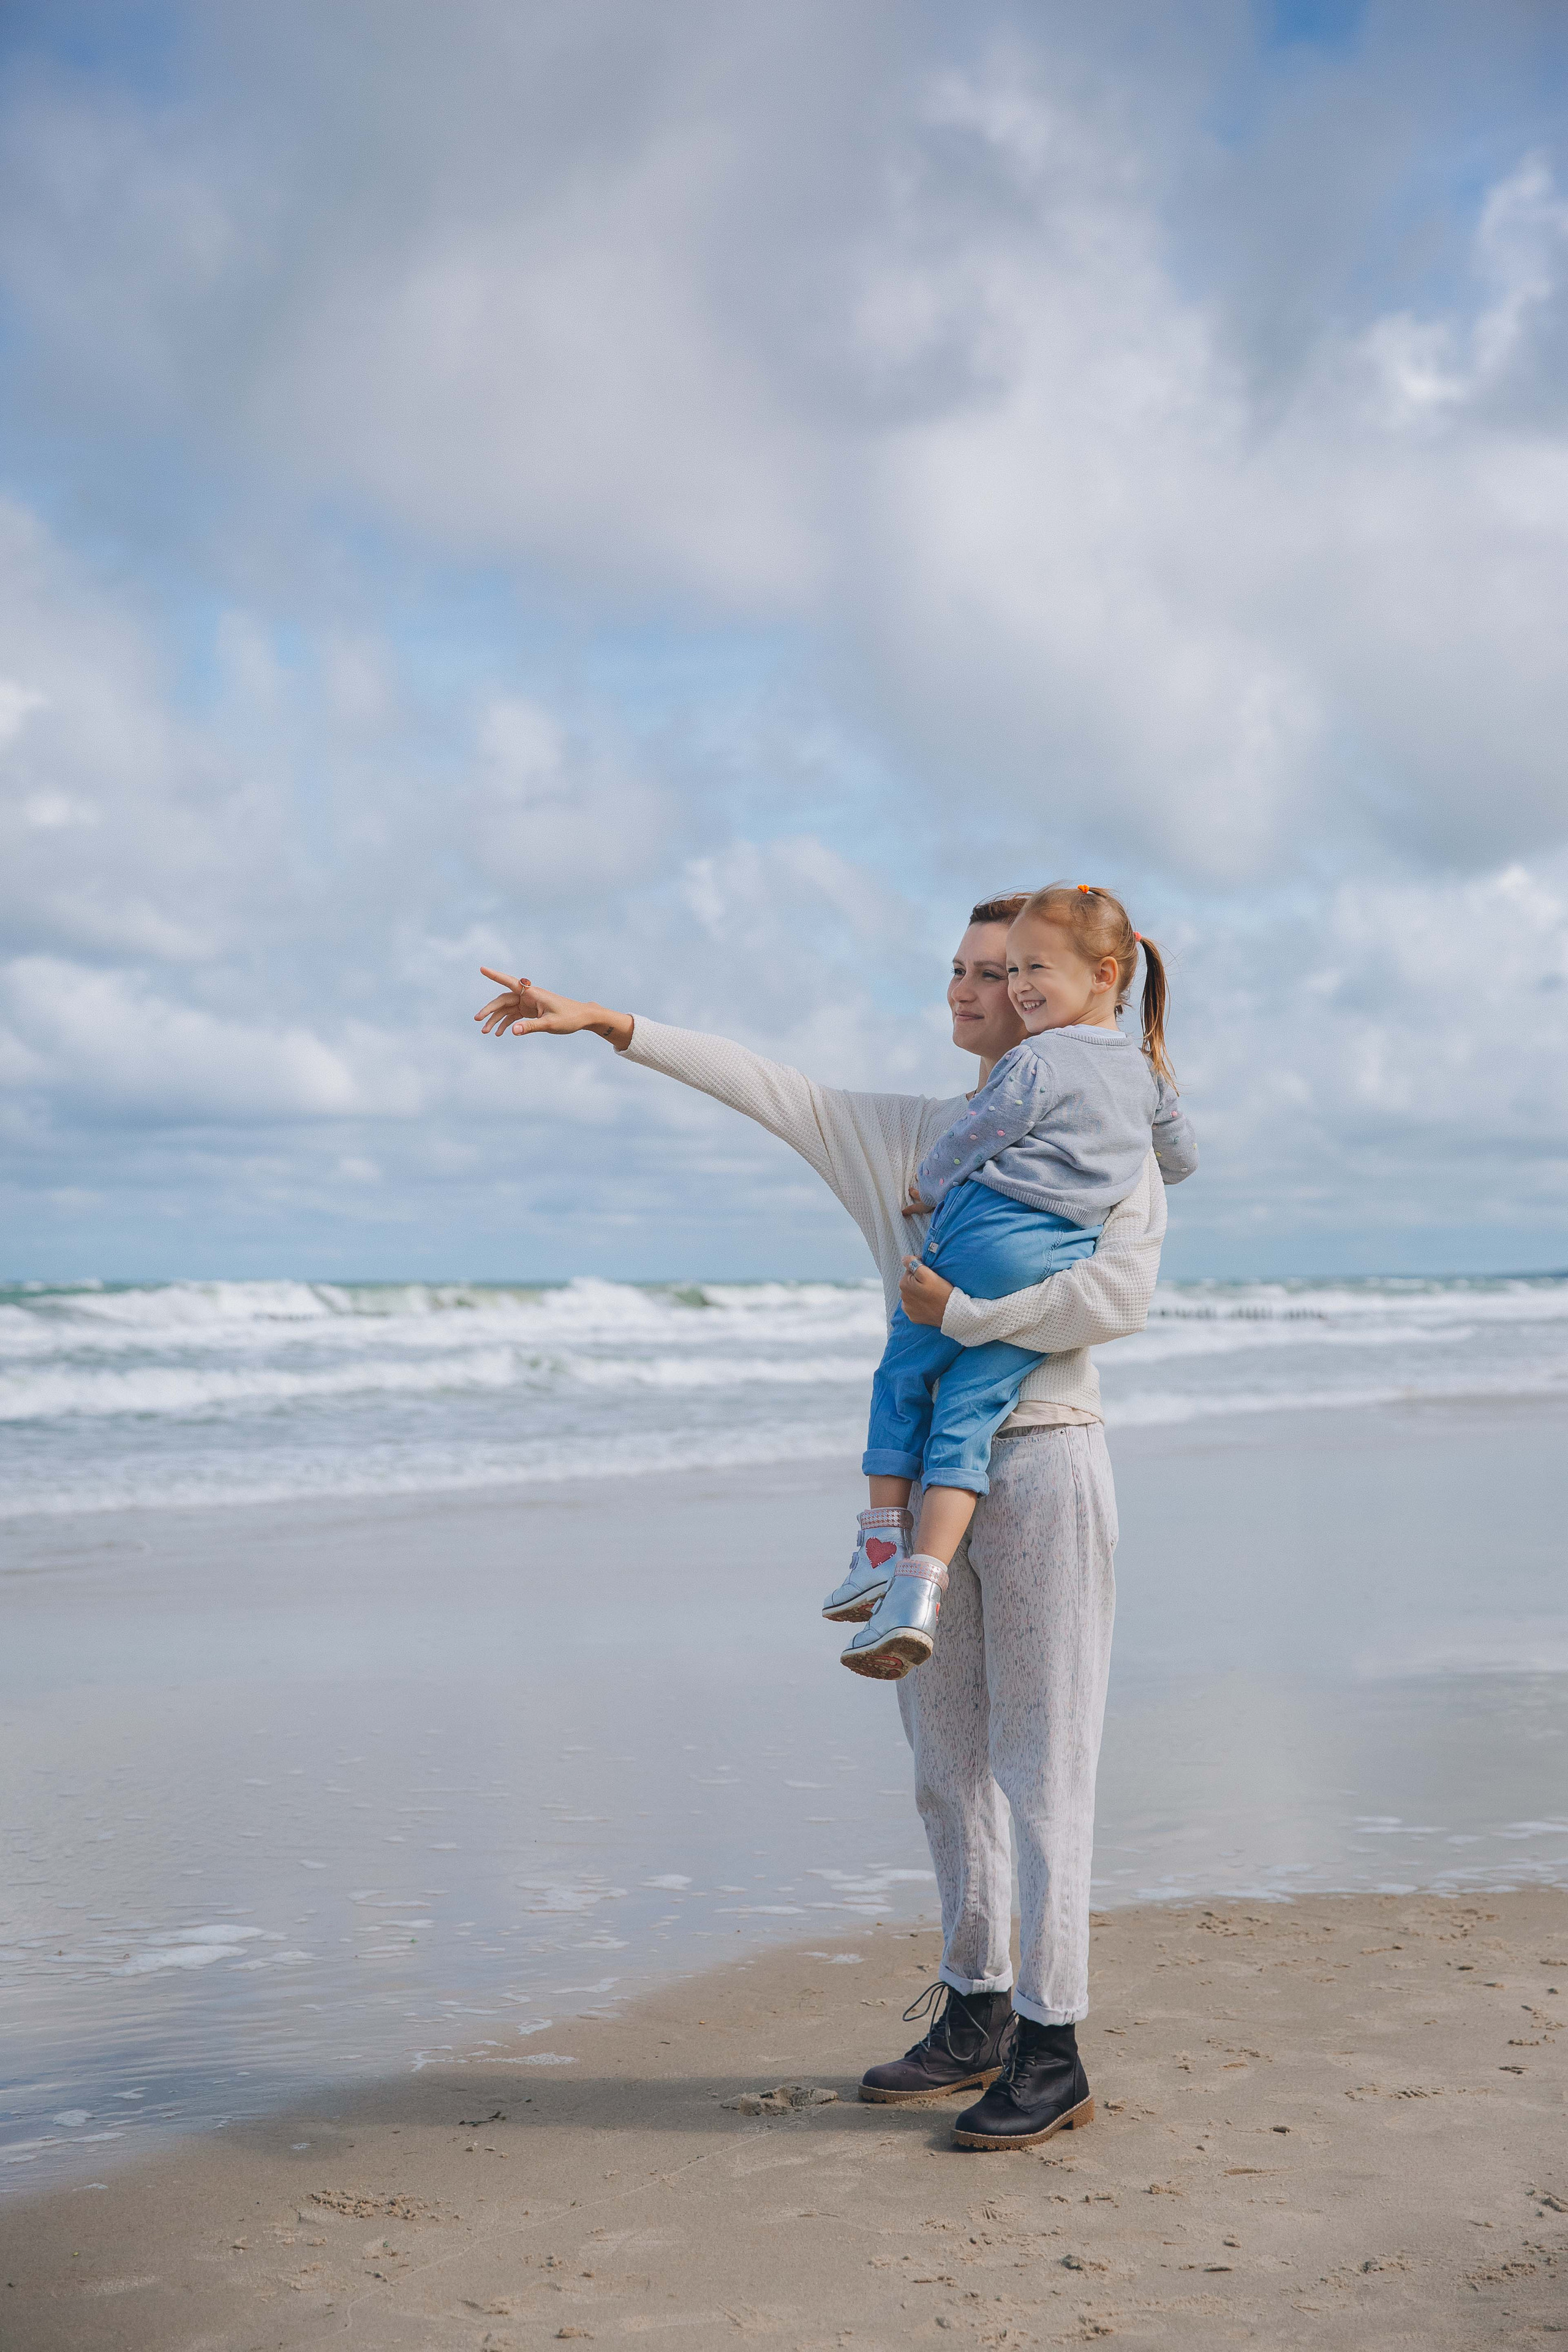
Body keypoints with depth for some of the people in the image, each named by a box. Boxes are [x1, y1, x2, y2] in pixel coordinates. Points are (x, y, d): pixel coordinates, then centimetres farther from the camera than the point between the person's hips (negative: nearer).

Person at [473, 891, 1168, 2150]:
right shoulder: (921, 1136, 14)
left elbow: (1121, 1293, -20)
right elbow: (768, 1089, 10)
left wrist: (961, 1316, -16)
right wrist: (604, 1024, 5)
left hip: (1042, 1466, -7)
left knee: (1041, 1768, -4)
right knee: (948, 1762, 12)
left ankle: (1052, 2053, 3)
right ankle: (976, 2016, 24)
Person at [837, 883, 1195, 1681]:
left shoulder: (1037, 1062, -8)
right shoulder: (1145, 1072, 16)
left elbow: (964, 1145, -4)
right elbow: (1180, 1159, 31)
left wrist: (925, 1188, 15)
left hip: (986, 1234, -6)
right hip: (1069, 1259, 6)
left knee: (902, 1377, 13)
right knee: (968, 1414, 1)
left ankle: (886, 1541, 11)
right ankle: (923, 1586, -11)